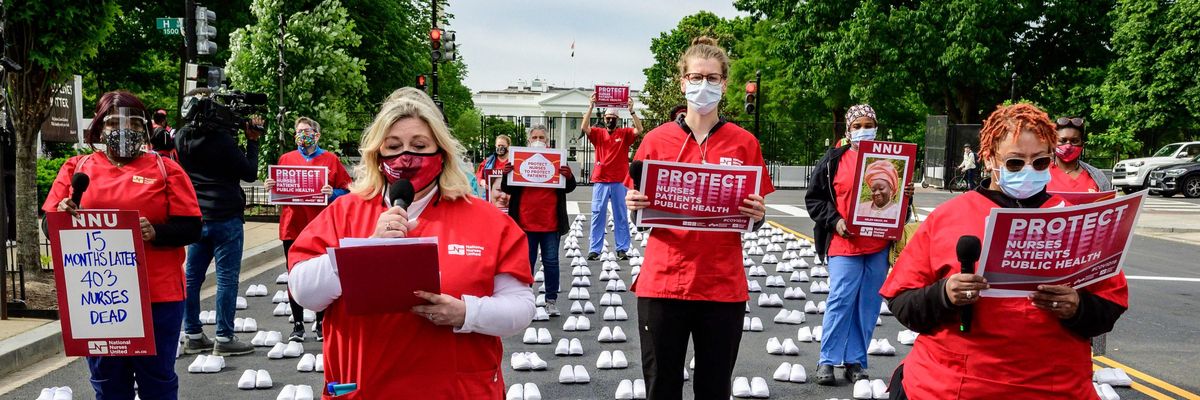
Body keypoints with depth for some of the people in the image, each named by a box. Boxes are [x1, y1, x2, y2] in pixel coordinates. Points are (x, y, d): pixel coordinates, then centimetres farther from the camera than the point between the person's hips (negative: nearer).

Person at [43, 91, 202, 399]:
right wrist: (62, 214, -14)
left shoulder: (165, 169, 2)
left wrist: (156, 232, -22)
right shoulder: (76, 168, 8)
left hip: (157, 295, -2)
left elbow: (191, 228, -3)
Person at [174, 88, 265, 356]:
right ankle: (224, 339, 4)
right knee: (227, 278, 0)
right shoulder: (222, 140, -16)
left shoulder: (181, 138, 3)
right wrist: (252, 141, 0)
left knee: (192, 276, 11)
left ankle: (193, 336, 18)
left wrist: (230, 132, 10)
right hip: (225, 218, -7)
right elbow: (250, 173, -8)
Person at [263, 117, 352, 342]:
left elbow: (345, 191, 2)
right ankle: (298, 324, 16)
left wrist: (332, 193, -18)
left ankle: (321, 323, 19)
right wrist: (270, 187, -7)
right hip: (292, 228, 2)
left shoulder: (331, 160, 4)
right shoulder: (286, 159, 10)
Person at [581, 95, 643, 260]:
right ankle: (594, 250, 4)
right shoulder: (598, 133, 6)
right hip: (600, 181, 0)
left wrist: (631, 111, -17)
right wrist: (591, 107, -16)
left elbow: (639, 130, -10)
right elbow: (584, 127, -10)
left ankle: (622, 249, 8)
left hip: (619, 182, 0)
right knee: (598, 216, 1)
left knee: (621, 216, 4)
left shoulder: (625, 134, 5)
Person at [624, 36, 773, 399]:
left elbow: (753, 221, 8)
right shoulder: (656, 140, 2)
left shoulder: (744, 144, 2)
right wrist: (635, 205, -13)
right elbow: (640, 212, 9)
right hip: (662, 283, 0)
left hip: (723, 286, 0)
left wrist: (757, 215, -13)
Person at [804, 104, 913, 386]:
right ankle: (827, 360, 7)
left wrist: (906, 195, -2)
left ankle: (855, 361, 17)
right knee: (840, 301, -5)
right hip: (845, 244, -3)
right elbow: (814, 198, 4)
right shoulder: (833, 160, 2)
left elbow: (899, 196, 20)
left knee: (868, 305, 7)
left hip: (879, 245, 3)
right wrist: (835, 221, -8)